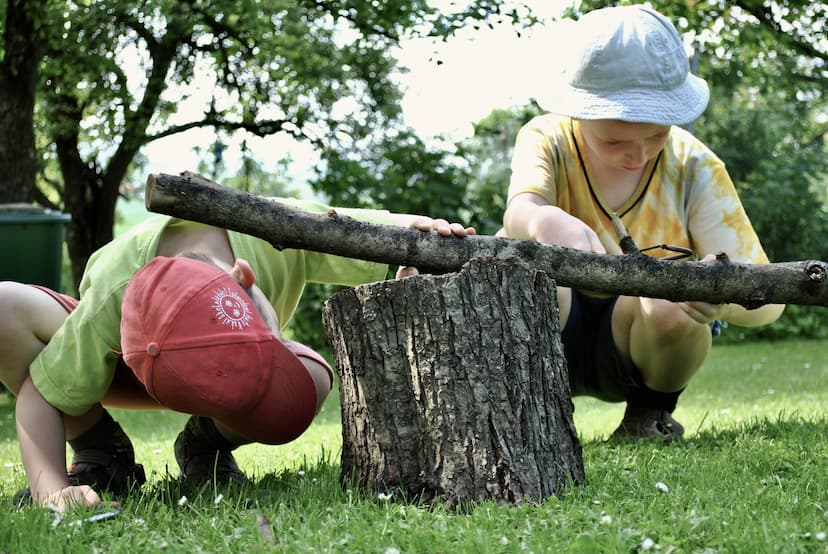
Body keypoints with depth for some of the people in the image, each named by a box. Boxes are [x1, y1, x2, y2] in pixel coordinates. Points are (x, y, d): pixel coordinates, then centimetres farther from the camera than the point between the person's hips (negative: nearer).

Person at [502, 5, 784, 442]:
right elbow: (520, 207, -41)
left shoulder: (693, 168, -15)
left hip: (638, 346, 1)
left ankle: (650, 410, -4)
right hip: (547, 335, -1)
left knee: (671, 302, -34)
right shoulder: (547, 139, -16)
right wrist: (547, 222, -67)